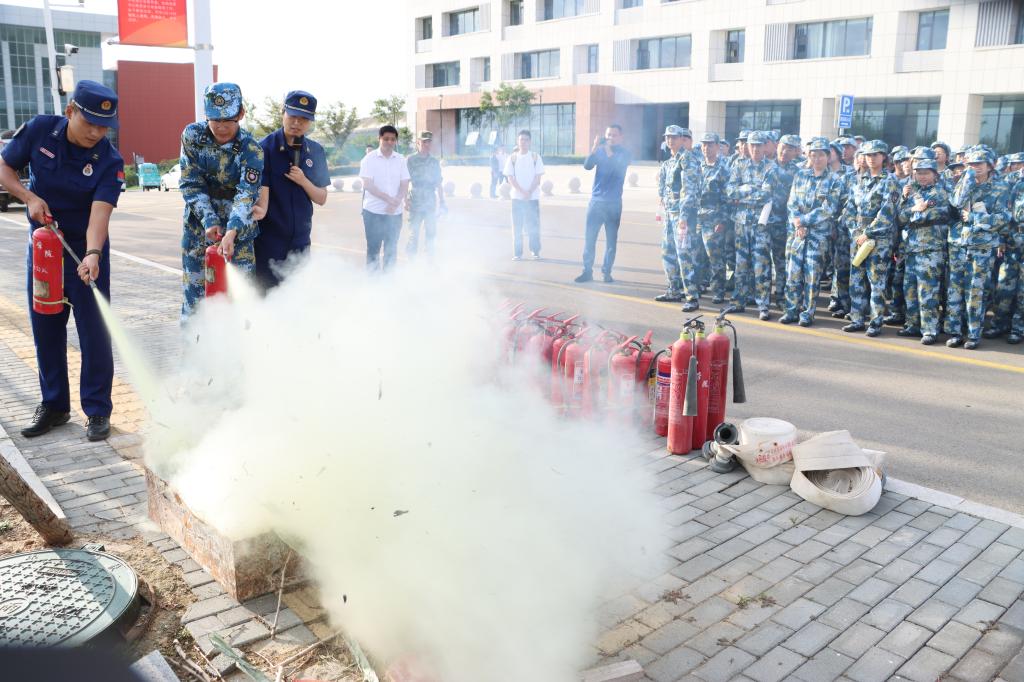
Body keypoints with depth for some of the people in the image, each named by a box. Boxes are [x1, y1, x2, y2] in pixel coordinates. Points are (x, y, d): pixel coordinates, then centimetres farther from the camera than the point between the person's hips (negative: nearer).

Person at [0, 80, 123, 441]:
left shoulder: (109, 161, -18)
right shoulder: (39, 130, -10)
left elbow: (100, 212, -30)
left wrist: (92, 255, -46)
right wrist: (30, 198, -15)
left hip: (86, 249, -3)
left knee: (94, 330, -2)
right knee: (45, 327, 11)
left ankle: (98, 410, 10)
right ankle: (53, 405, 25)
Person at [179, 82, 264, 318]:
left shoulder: (251, 149, -19)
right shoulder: (192, 135, -11)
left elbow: (246, 194, -27)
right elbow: (191, 184, -9)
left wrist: (231, 233, -41)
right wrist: (209, 221, -21)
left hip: (237, 223, -2)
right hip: (199, 218, 2)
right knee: (193, 280, 6)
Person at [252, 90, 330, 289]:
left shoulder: (316, 151, 5)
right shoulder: (265, 147, -7)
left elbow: (321, 199, 7)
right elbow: (262, 190, -14)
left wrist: (303, 181, -12)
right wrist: (260, 209, -36)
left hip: (300, 239, 4)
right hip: (269, 240, -4)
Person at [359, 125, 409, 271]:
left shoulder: (400, 159, 6)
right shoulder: (370, 159, -4)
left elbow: (404, 184, 3)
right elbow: (367, 184, -11)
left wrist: (395, 202, -15)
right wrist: (388, 198, -21)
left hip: (395, 212, 3)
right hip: (374, 211, -3)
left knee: (391, 249, 8)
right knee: (373, 248, 4)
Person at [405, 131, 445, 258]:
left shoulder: (434, 162, 7)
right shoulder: (410, 160, -2)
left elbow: (439, 183, 11)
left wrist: (442, 202, 10)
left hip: (431, 204, 3)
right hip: (415, 203, -3)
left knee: (431, 233, 9)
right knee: (414, 233, 1)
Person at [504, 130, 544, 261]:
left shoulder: (535, 157, 3)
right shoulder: (512, 158, 4)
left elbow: (538, 177, -2)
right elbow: (510, 178, -2)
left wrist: (529, 192, -14)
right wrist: (522, 192, -14)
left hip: (533, 197, 0)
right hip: (517, 197, 1)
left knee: (534, 225, 1)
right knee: (517, 226, 1)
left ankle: (535, 251, 11)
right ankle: (517, 253, 6)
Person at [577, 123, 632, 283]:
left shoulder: (624, 153, 2)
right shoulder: (600, 151, 8)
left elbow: (618, 168, -17)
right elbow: (587, 166, -6)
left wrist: (608, 150, -25)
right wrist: (595, 148, -19)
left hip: (614, 203, -2)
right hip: (596, 200, 2)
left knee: (611, 239, 1)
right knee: (589, 237, -2)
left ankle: (607, 272, 9)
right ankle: (587, 270, 5)